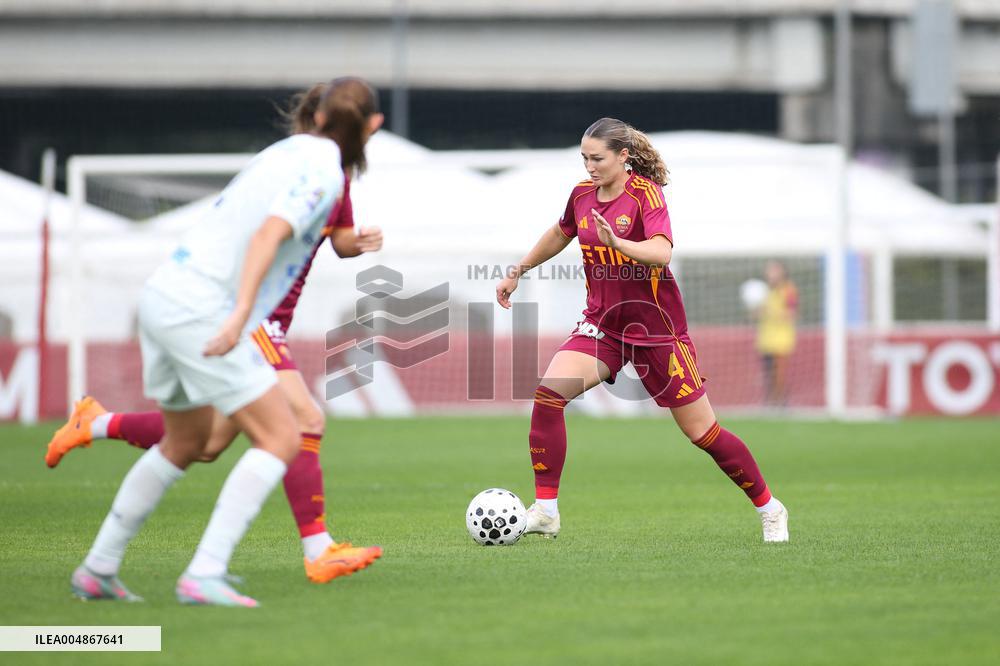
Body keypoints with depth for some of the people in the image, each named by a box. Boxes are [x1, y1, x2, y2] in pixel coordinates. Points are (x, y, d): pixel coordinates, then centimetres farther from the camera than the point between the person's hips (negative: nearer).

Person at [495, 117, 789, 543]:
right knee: (548, 393, -20)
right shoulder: (583, 194, 1)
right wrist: (517, 273, 28)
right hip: (602, 323, 5)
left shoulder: (645, 193, -16)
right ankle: (545, 512, -15)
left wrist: (618, 243, -50)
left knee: (701, 432, 1)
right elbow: (560, 235, 24)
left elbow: (662, 252, -33)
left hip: (656, 328, -5)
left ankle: (769, 509, 22)